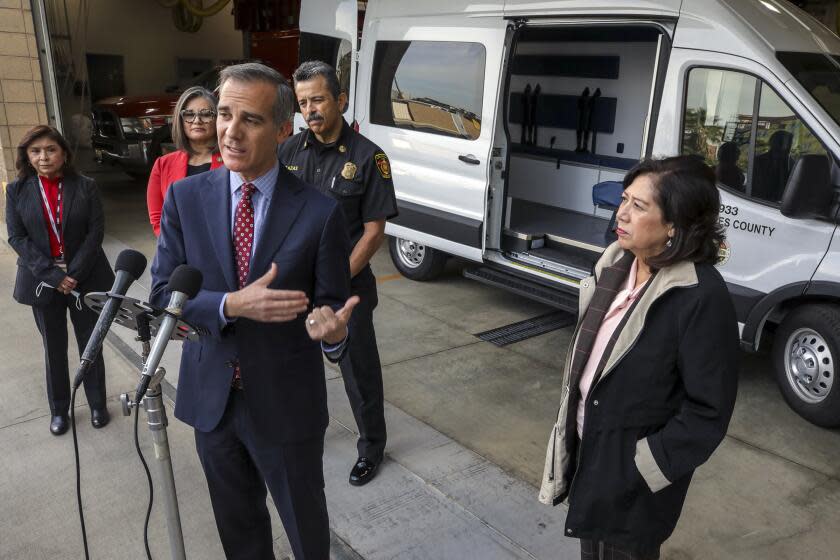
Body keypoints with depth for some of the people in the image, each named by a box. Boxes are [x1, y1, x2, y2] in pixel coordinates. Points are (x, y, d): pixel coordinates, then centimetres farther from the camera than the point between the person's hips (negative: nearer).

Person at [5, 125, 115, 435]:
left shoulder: (85, 187, -3)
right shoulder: (17, 190, 0)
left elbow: (96, 232, -6)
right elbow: (17, 237, -4)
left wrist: (74, 274, -15)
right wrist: (53, 275, -15)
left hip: (85, 279, -1)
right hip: (43, 281, 1)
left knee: (91, 345, 9)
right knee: (54, 349, 11)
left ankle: (97, 404, 25)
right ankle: (59, 409, 27)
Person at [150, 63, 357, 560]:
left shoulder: (320, 211, -14)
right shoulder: (185, 197, -5)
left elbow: (333, 307, -8)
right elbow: (163, 292, -6)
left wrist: (333, 331, -32)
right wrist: (231, 304, -24)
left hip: (287, 403, -3)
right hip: (210, 397, 3)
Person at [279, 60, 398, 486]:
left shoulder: (367, 157, -10)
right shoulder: (289, 151, 2)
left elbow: (374, 231, -11)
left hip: (347, 285, -4)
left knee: (359, 371, 7)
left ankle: (371, 447, 29)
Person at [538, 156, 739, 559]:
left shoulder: (701, 297, -26)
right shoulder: (618, 263, -3)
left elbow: (709, 410, -21)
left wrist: (640, 470, -18)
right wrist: (571, 431, 11)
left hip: (628, 468, -6)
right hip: (588, 445, 7)